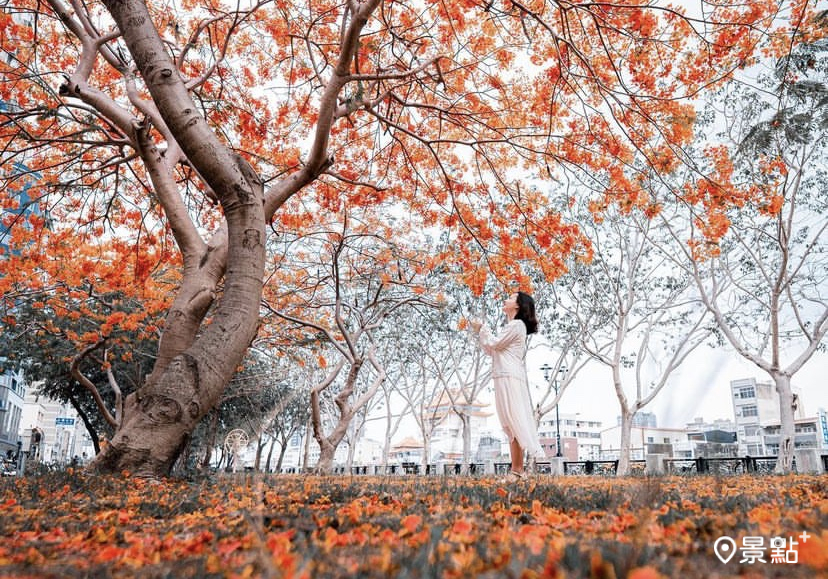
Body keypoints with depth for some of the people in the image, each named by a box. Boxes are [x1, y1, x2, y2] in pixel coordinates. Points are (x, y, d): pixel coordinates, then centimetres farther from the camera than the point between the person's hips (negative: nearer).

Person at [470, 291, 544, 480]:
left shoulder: (516, 325, -6)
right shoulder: (511, 326, 25)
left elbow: (494, 344, -8)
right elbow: (490, 350, 24)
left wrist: (481, 328, 6)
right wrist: (479, 332, 17)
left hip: (510, 378, -10)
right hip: (505, 379, 10)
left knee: (513, 422, -13)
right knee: (511, 425, 7)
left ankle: (517, 470, -14)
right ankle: (517, 470, 9)